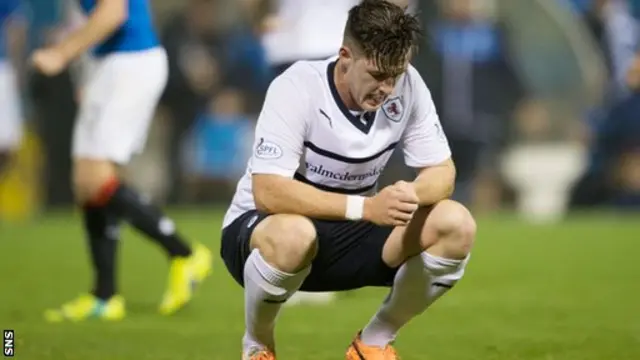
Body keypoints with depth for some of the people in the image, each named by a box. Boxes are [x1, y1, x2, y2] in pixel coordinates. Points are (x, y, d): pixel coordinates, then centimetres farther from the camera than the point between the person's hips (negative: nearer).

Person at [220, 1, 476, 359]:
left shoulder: (408, 86, -11)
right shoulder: (298, 88, -26)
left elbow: (442, 171, -6)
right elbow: (267, 192, -34)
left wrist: (413, 193, -32)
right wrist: (365, 207, -42)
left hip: (350, 234, 5)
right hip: (260, 226, -5)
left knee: (456, 226, -17)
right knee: (293, 235, -41)